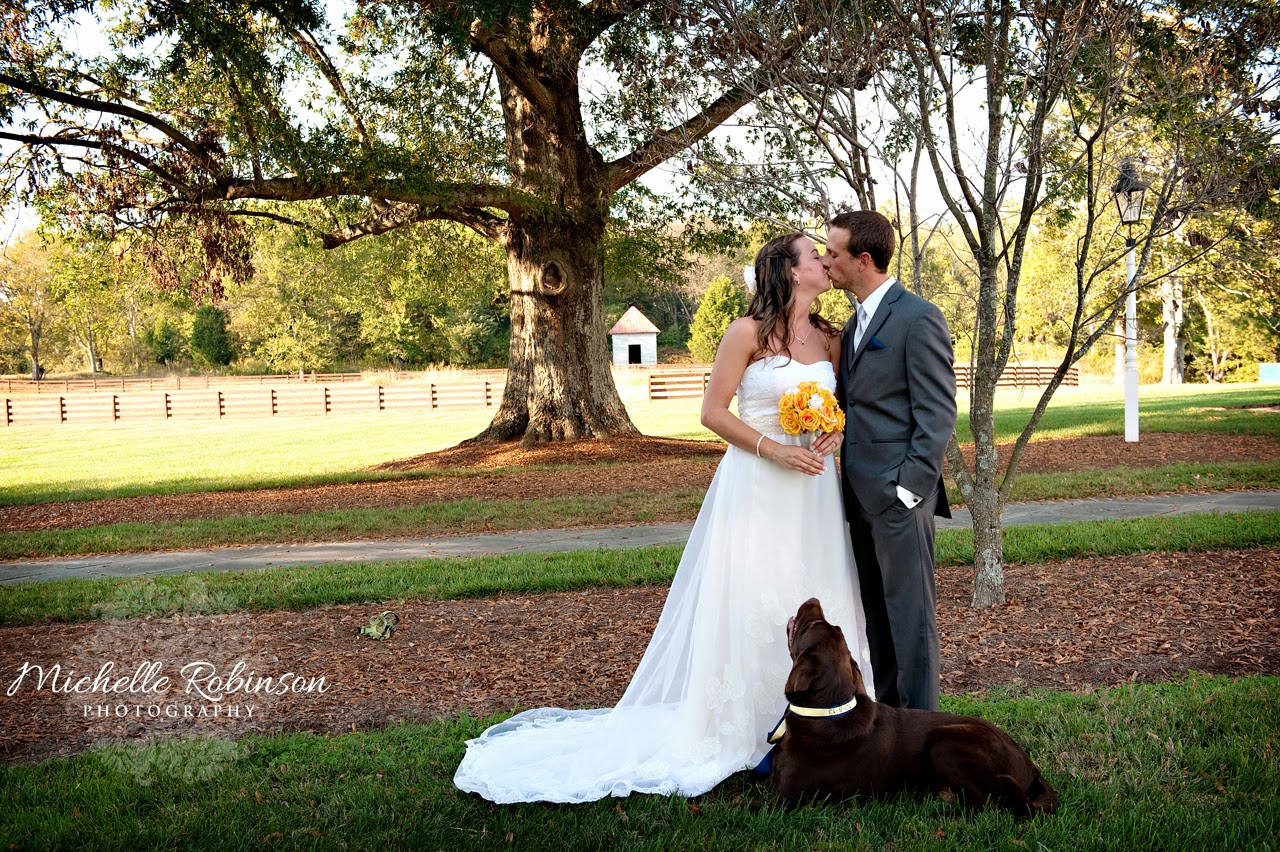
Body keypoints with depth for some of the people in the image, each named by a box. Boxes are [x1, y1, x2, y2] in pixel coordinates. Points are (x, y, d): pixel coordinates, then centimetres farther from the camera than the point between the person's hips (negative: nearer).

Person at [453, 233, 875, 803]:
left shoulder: (831, 339, 9)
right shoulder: (748, 332, -7)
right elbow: (713, 411, -7)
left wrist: (836, 434, -4)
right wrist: (772, 448, -16)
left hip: (813, 494, 6)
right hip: (756, 491, -5)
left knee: (814, 602, 7)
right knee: (749, 605, -1)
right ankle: (746, 730, 10)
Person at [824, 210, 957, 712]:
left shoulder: (918, 318, -11)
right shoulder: (856, 323, 16)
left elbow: (938, 413, -14)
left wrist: (910, 487, -18)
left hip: (898, 495, -9)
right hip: (861, 496, 9)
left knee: (910, 611, 0)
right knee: (875, 610, 15)